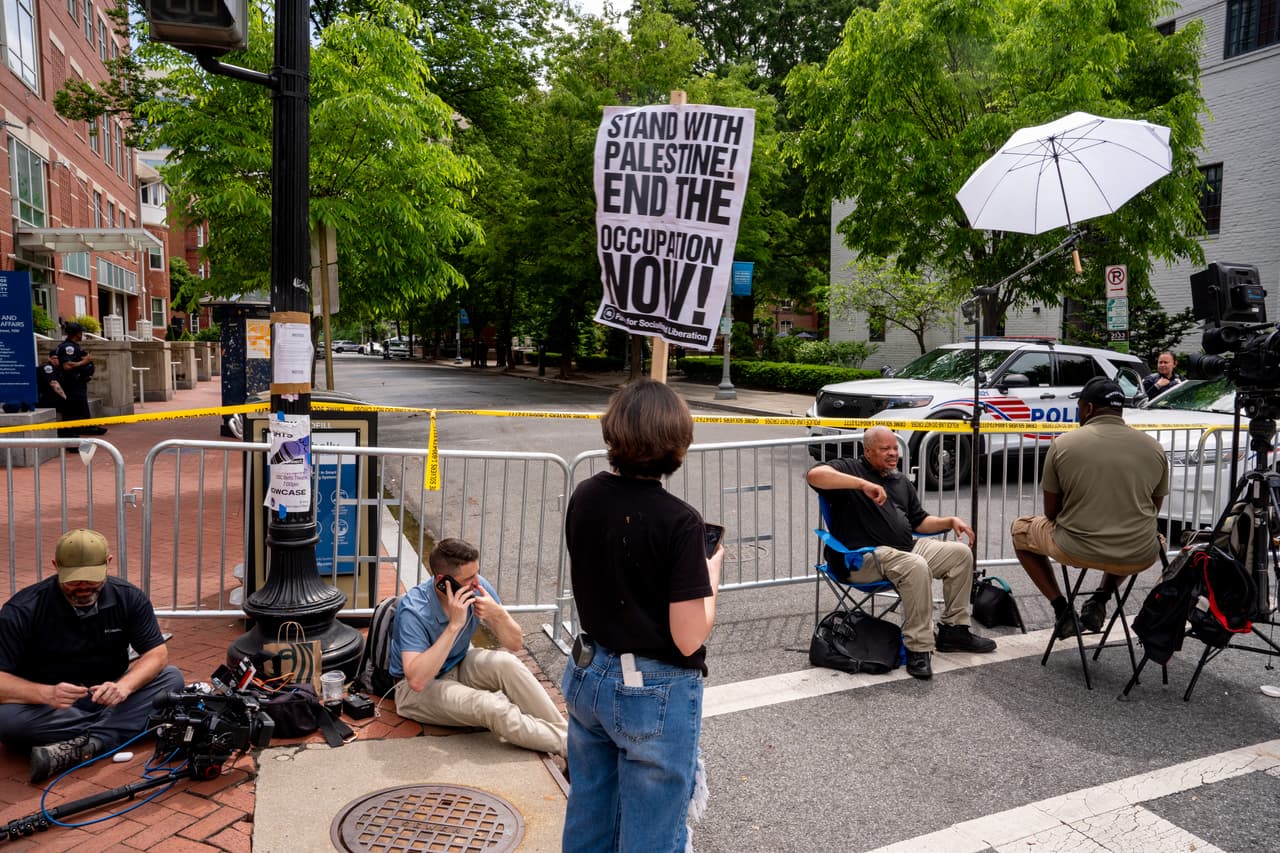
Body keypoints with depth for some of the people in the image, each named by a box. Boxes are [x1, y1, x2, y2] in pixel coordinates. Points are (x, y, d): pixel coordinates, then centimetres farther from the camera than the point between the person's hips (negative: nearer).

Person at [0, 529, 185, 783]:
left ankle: (80, 746, -31)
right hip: (49, 708, -2)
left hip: (106, 699, 2)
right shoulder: (22, 610, -16)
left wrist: (124, 685, -29)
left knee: (172, 678, -20)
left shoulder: (129, 598, -8)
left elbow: (157, 653, -9)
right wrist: (46, 693, -39)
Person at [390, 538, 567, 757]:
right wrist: (455, 625, -39)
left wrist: (497, 614, -28)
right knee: (490, 706, -30)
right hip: (416, 690, -5)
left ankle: (564, 730, -20)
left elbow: (515, 643, -6)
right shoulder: (413, 610, -28)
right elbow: (416, 680, -38)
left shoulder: (478, 588, -15)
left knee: (507, 664, -26)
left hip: (459, 667, 5)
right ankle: (566, 744, -17)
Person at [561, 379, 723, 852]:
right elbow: (688, 639, -21)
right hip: (654, 694, -6)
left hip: (588, 677, 6)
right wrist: (711, 574, -5)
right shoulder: (679, 522, -23)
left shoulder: (584, 497, -5)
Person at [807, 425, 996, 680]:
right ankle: (919, 649, -26)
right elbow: (815, 475, -23)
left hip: (907, 547, 8)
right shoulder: (849, 468, -2)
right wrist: (863, 484, -30)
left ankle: (953, 630, 10)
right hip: (864, 556, -8)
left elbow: (919, 522, 25)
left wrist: (950, 521, 7)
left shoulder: (901, 481, 23)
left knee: (960, 553, 0)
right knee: (916, 566, -33)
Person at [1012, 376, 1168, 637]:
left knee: (1020, 529, 26)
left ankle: (1061, 609, 15)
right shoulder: (1154, 448, 3)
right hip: (1139, 558, 3)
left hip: (1077, 551, -3)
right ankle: (1100, 602, 20)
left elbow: (1051, 513, 3)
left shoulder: (1063, 444, -6)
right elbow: (1153, 510, 15)